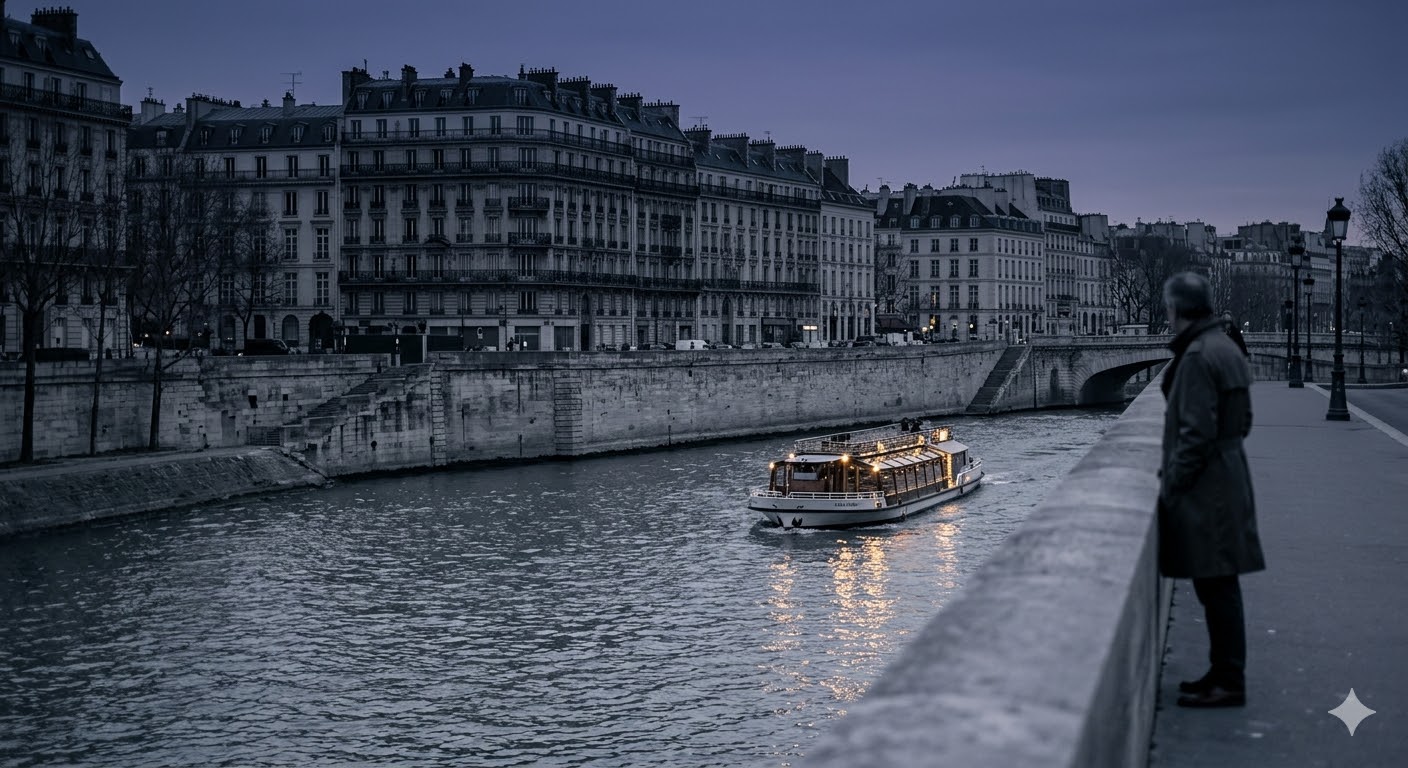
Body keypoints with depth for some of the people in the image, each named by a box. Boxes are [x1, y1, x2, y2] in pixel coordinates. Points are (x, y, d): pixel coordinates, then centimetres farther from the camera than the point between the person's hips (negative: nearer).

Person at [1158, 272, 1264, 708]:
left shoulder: (1198, 357, -17)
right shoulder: (1226, 348, 13)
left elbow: (1197, 432, -21)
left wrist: (1171, 485, -12)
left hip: (1205, 488, -10)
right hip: (1228, 476, 10)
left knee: (1216, 587, -4)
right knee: (1219, 587, 16)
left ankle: (1228, 683, 1)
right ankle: (1224, 673, 24)